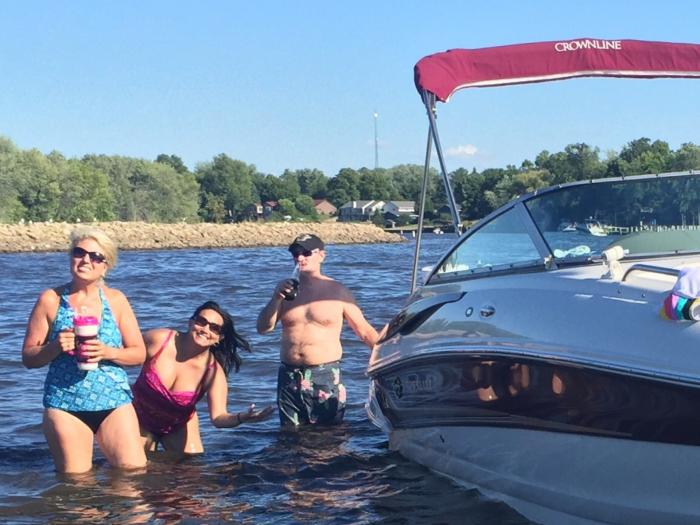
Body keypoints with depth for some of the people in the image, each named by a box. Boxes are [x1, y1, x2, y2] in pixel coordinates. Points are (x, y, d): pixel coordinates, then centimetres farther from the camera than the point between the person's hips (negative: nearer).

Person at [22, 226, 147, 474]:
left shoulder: (115, 300, 6)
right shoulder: (51, 300, 2)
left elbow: (139, 353, 6)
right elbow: (28, 357, 4)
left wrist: (109, 352, -13)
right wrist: (55, 347, -16)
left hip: (115, 401, 1)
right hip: (64, 404, -1)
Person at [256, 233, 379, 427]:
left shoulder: (337, 291, 0)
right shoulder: (286, 289, 9)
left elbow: (365, 331, 2)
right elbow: (263, 328, 3)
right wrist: (276, 299, -12)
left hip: (326, 377, -3)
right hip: (289, 377, 3)